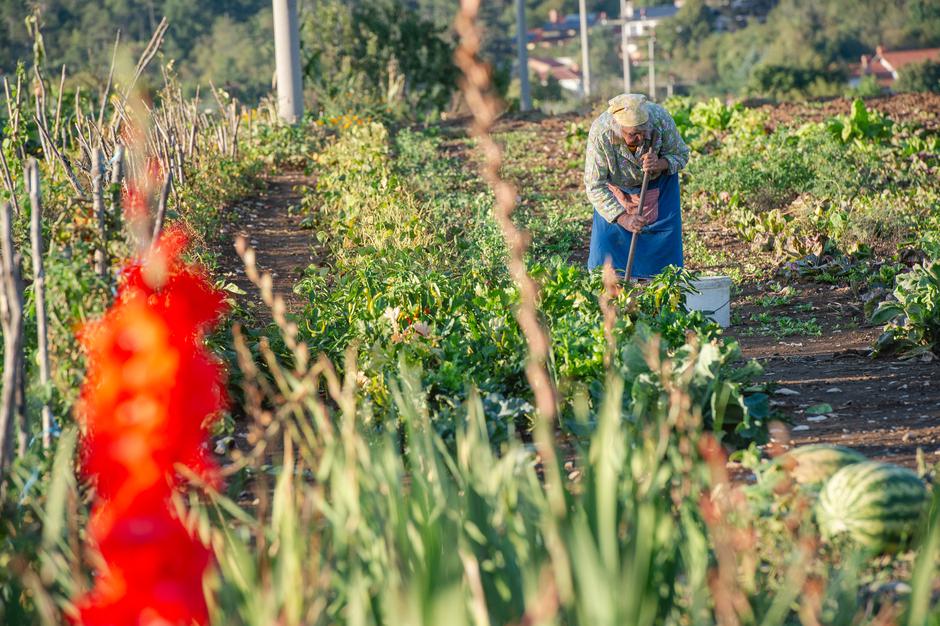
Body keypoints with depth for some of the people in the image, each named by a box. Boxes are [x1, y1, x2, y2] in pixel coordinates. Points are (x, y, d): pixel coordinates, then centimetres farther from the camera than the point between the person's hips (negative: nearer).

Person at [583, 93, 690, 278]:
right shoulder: (600, 133, -36)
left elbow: (681, 154, -14)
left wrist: (660, 164, -36)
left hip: (660, 182, 1)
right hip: (617, 187, -1)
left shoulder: (660, 118, -33)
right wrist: (623, 218, -39)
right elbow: (595, 186, -30)